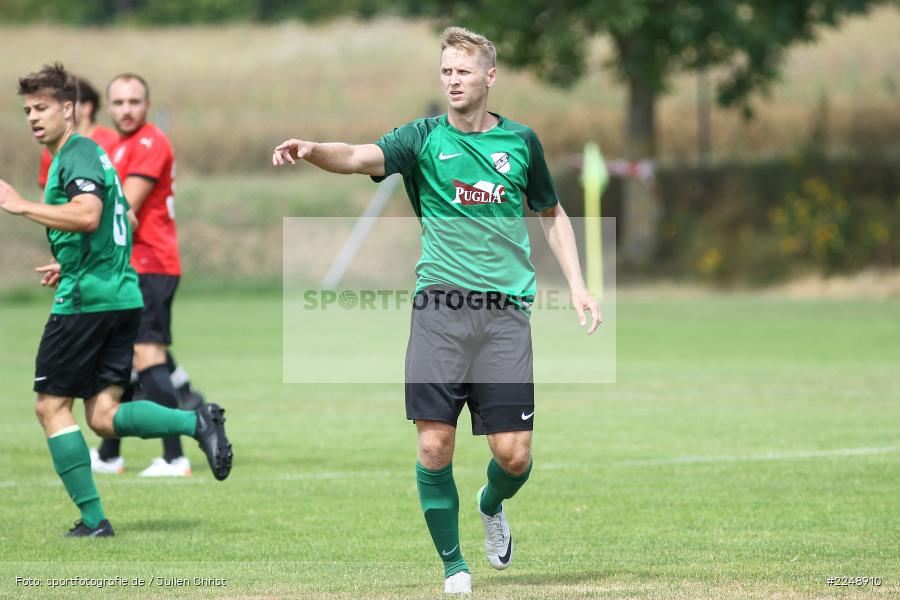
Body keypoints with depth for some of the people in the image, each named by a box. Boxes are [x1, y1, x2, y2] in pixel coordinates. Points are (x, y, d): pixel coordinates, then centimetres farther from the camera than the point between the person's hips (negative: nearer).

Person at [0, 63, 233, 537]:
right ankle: (197, 422, -11)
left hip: (84, 302, -9)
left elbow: (88, 215, -28)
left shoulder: (78, 154, -10)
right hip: (123, 298, 9)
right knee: (104, 417, 6)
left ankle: (92, 519, 0)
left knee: (51, 406, 2)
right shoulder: (90, 154, 21)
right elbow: (115, 228, 31)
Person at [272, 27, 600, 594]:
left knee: (514, 453, -4)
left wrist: (577, 285, 14)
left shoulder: (520, 140, 10)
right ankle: (453, 563, 10)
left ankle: (492, 506, 31)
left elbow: (553, 215, 23)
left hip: (505, 309, 1)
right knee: (435, 446, -8)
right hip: (439, 307, -1)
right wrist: (312, 149, -36)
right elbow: (362, 157, -16)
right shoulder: (425, 138, 3)